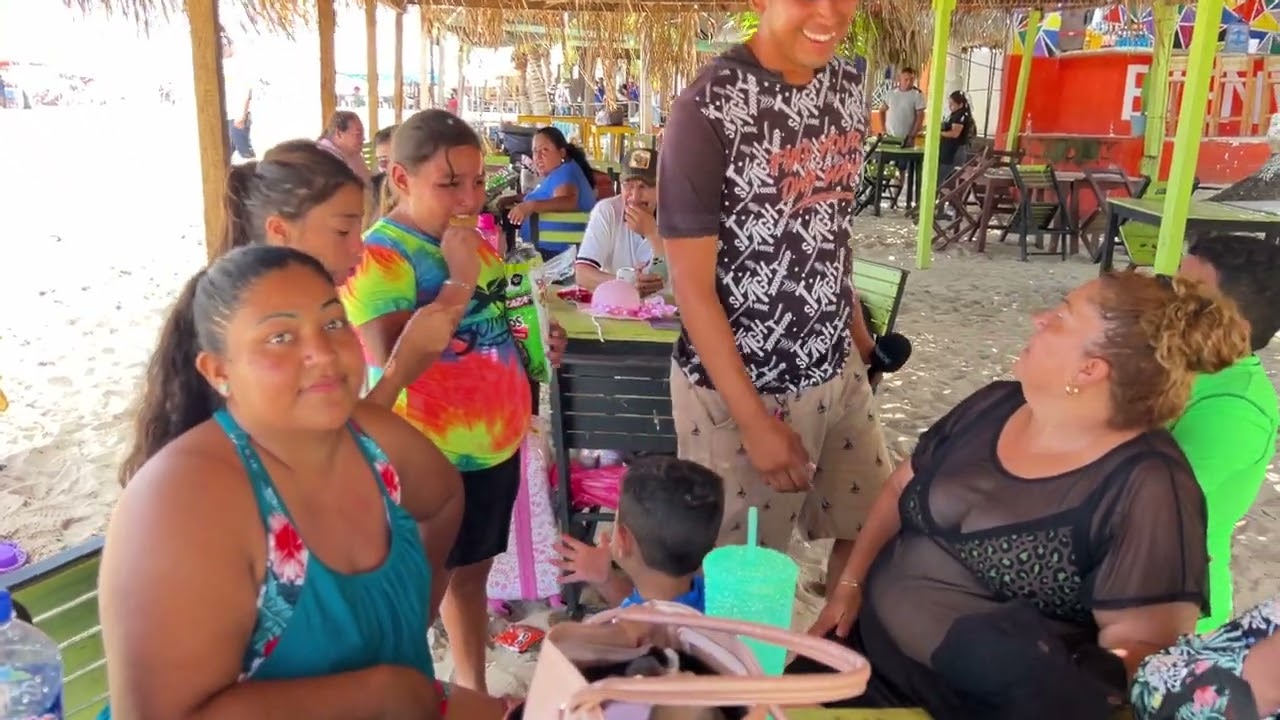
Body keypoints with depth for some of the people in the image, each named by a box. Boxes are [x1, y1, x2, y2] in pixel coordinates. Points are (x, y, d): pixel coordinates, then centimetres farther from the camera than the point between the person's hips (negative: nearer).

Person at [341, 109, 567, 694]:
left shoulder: (473, 239, 6)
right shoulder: (379, 255, -18)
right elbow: (393, 364, -31)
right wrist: (459, 281, -28)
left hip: (494, 446, 8)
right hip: (429, 460, -7)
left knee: (470, 573, 22)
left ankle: (475, 691, 39)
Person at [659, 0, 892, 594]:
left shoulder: (848, 86, 1)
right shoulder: (708, 108, -20)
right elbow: (691, 282, -18)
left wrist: (857, 330, 15)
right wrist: (754, 421, -18)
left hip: (838, 368, 7)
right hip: (738, 383, -6)